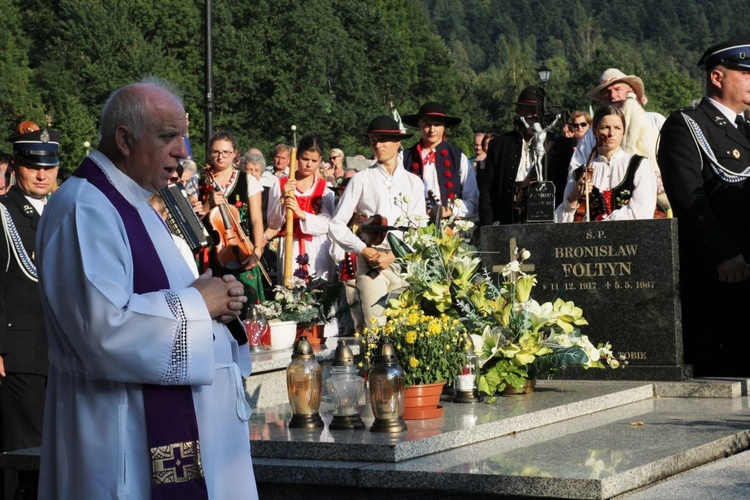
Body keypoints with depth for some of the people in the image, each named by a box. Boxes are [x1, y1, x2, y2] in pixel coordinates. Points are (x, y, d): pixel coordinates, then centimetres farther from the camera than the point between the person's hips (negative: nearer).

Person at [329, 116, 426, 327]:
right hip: (370, 262, -2)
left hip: (405, 262, 2)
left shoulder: (414, 182, 13)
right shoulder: (361, 180, 9)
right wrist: (364, 250, -6)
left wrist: (394, 255, -7)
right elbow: (337, 225, 5)